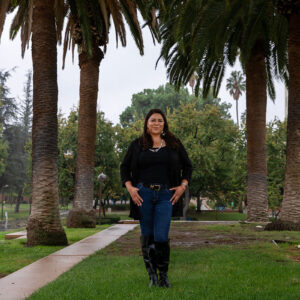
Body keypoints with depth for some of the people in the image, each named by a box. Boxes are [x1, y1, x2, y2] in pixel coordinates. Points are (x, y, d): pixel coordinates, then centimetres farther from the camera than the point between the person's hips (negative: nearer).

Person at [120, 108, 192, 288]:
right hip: (143, 194, 1)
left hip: (166, 195, -1)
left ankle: (164, 275, 10)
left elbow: (187, 165, 14)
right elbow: (125, 167, 12)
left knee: (161, 237, -9)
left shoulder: (174, 144, 9)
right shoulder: (137, 145, 8)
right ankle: (152, 275, 18)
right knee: (147, 236, 6)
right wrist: (129, 187, -1)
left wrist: (183, 185, 1)